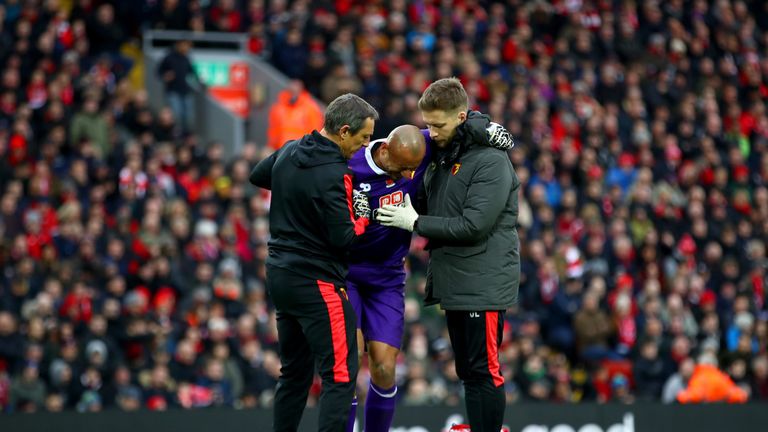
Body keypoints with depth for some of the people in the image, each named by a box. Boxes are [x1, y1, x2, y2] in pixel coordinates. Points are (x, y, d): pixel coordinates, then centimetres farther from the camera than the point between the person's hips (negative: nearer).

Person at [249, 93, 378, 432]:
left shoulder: (289, 152, 4)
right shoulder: (333, 175, -21)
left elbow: (257, 176, 25)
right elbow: (344, 239, -19)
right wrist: (363, 216, -3)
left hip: (280, 275, 9)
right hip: (316, 283, -9)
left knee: (295, 372, 17)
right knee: (341, 375, -6)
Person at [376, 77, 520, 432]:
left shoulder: (490, 161, -14)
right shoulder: (442, 154, 12)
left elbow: (473, 226, -20)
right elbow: (433, 207, 21)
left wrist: (416, 223, -14)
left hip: (483, 283, -9)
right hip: (453, 283, 9)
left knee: (483, 372, -7)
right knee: (467, 372, 11)